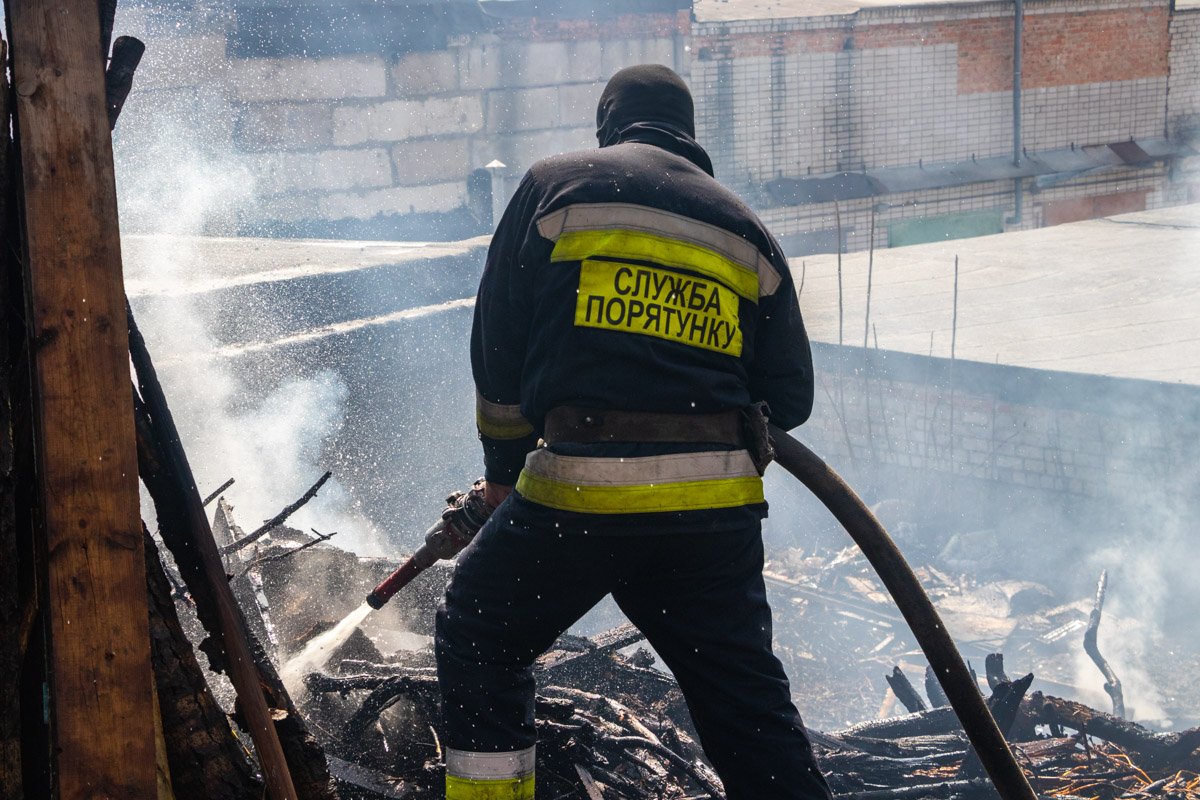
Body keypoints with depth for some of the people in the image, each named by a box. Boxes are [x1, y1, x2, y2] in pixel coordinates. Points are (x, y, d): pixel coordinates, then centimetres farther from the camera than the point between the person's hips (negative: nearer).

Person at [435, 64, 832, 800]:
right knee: (751, 703, 11)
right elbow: (790, 396, 15)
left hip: (579, 489, -3)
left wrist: (504, 467, 21)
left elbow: (497, 345, 8)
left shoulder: (557, 187, 8)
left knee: (479, 642, 19)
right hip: (718, 505, 3)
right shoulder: (745, 230, 16)